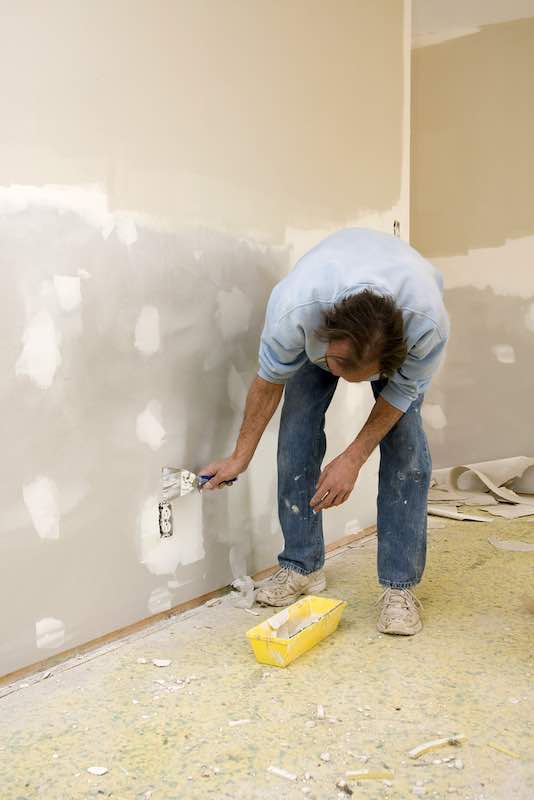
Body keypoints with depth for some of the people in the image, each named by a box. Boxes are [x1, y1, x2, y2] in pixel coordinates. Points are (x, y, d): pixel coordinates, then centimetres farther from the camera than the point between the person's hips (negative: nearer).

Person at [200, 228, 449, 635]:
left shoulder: (430, 324, -42)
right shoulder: (292, 310, -41)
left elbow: (401, 391, -21)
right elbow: (269, 381, -22)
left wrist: (353, 459, -19)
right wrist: (241, 456, -12)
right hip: (322, 317, 1)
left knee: (405, 443, -15)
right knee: (297, 431, -9)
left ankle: (400, 585, -4)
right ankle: (302, 567, 7)